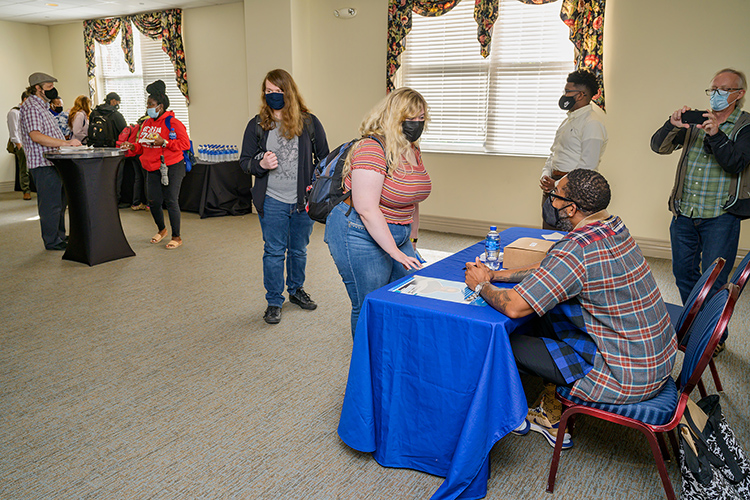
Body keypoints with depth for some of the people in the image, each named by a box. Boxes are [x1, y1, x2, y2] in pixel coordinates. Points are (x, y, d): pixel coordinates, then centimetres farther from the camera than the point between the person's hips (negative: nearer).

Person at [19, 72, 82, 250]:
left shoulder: (42, 106, 21)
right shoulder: (31, 107, -12)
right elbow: (36, 136, -24)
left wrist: (67, 143, 19)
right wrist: (66, 143, -27)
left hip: (54, 162, 10)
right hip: (43, 164, -10)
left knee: (60, 201, 16)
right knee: (50, 203, -5)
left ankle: (59, 235, 27)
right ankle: (52, 241, 3)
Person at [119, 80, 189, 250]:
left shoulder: (172, 122, -10)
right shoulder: (147, 123, 13)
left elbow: (185, 143, -16)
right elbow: (143, 146, 20)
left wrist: (164, 142, -23)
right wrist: (132, 146, 0)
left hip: (171, 168, -7)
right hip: (153, 169, 7)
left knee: (171, 201, -6)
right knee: (153, 202, 9)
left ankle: (176, 237, 6)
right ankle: (161, 229, 34)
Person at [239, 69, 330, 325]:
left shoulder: (309, 123, -1)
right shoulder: (257, 125, 1)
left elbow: (324, 158, 5)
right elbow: (244, 161, 4)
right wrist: (260, 164, -18)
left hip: (303, 200, 1)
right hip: (272, 201, -1)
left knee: (299, 250, 16)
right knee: (274, 252, 4)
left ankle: (296, 289, 37)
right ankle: (274, 301, 18)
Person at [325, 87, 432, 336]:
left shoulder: (413, 151, 9)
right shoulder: (372, 149, -20)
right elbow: (367, 209, -25)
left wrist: (412, 240, 19)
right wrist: (396, 252, -23)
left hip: (397, 235, 9)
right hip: (361, 235, -9)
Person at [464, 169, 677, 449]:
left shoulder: (576, 249, -26)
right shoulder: (613, 227, 3)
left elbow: (514, 307, -25)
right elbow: (553, 270, 14)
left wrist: (482, 286, -5)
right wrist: (495, 275, 10)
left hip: (626, 377, -9)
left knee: (509, 345, -1)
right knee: (545, 319, 18)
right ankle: (549, 414, 28)